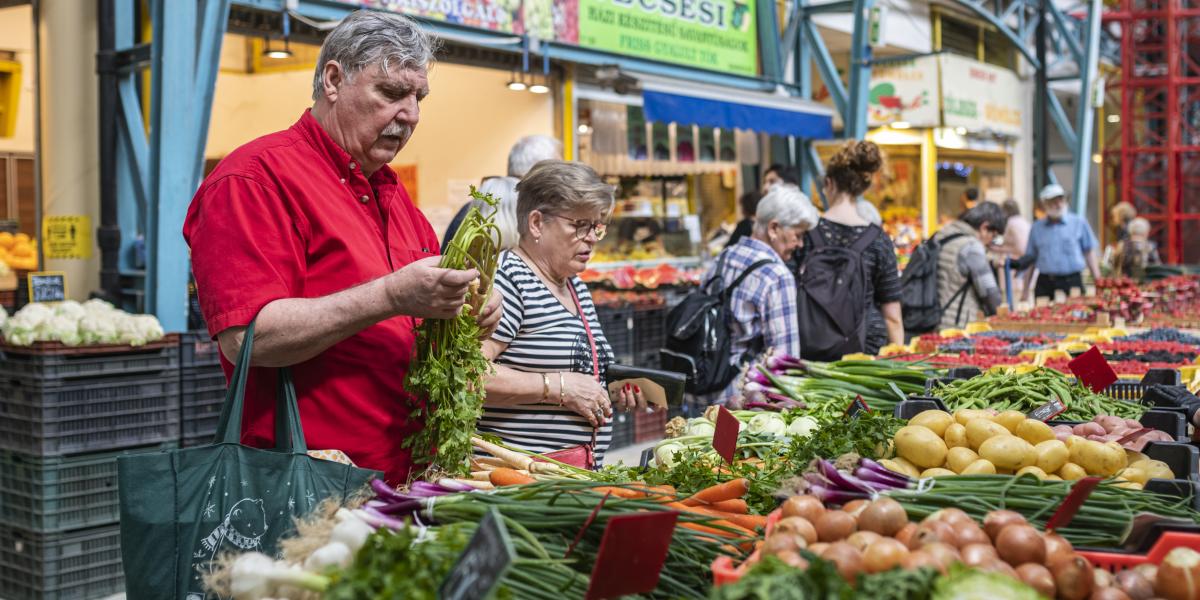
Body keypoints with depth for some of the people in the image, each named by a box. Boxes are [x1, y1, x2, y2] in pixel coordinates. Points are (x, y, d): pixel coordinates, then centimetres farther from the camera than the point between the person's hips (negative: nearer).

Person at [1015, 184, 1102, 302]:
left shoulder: (1079, 223, 7)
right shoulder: (1036, 228, 11)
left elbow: (1089, 253, 9)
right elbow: (1030, 260, 14)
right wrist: (1025, 292, 11)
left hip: (1072, 283, -1)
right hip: (1045, 285, 1)